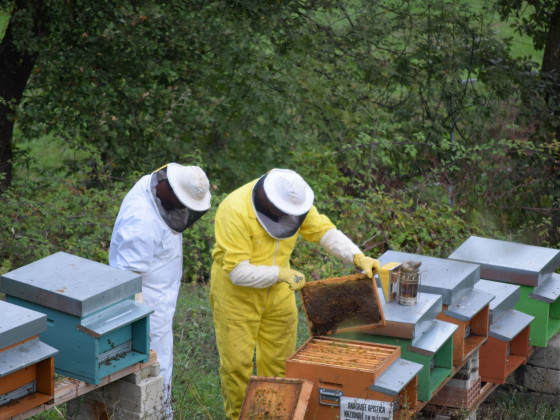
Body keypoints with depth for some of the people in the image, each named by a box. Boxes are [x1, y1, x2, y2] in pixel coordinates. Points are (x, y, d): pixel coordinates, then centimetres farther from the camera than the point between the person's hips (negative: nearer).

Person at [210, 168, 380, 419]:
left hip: (276, 291, 6)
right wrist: (281, 273, -35)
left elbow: (325, 231, -10)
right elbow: (238, 272, -30)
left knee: (279, 359, 13)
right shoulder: (236, 212, -30)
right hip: (236, 290, -6)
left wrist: (357, 257, -24)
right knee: (237, 361, 0)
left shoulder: (294, 201, -11)